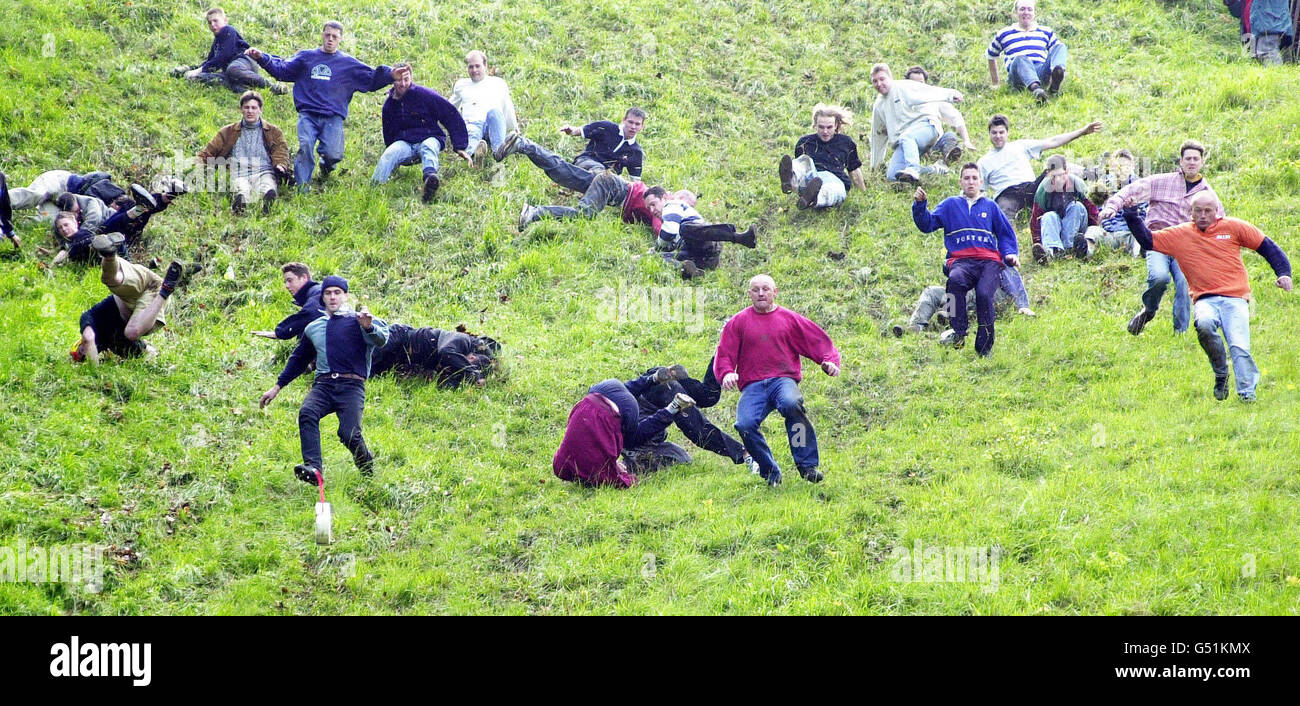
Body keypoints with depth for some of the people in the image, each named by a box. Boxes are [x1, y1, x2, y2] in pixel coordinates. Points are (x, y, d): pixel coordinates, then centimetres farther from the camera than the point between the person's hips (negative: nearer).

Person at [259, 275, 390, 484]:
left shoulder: (357, 320, 8)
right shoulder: (313, 328, 24)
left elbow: (380, 339, -11)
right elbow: (298, 359, 36)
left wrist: (369, 327, -33)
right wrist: (277, 387, 33)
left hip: (351, 387, -4)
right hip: (323, 385, 4)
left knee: (349, 434, -23)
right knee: (306, 413, -28)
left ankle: (369, 473, 5)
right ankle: (314, 469, -40)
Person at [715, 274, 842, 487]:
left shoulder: (789, 319, 15)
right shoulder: (738, 322, 15)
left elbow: (818, 340, 15)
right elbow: (724, 354, 10)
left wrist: (830, 360, -3)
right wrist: (726, 373, -11)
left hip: (784, 379, -1)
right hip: (752, 385, 1)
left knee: (791, 403, -37)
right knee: (745, 424, -29)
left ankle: (807, 465, -27)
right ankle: (770, 473, -8)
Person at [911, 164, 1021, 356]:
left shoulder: (990, 206, 26)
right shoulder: (950, 204, 23)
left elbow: (1006, 233, 29)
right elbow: (927, 224, 12)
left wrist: (1010, 254, 11)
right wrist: (919, 205, -5)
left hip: (989, 261, 0)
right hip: (961, 261, 0)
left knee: (984, 294, -30)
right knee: (955, 279, -38)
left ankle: (984, 347, -22)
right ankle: (959, 331, -29)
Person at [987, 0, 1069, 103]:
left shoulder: (1046, 32, 27)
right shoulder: (1004, 34, 22)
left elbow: (1057, 52, 31)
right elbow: (991, 56, 30)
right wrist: (995, 84, 27)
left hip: (1041, 73, 2)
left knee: (1061, 46, -21)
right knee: (1021, 59, -37)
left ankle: (1055, 81, -56)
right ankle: (1036, 88, -70)